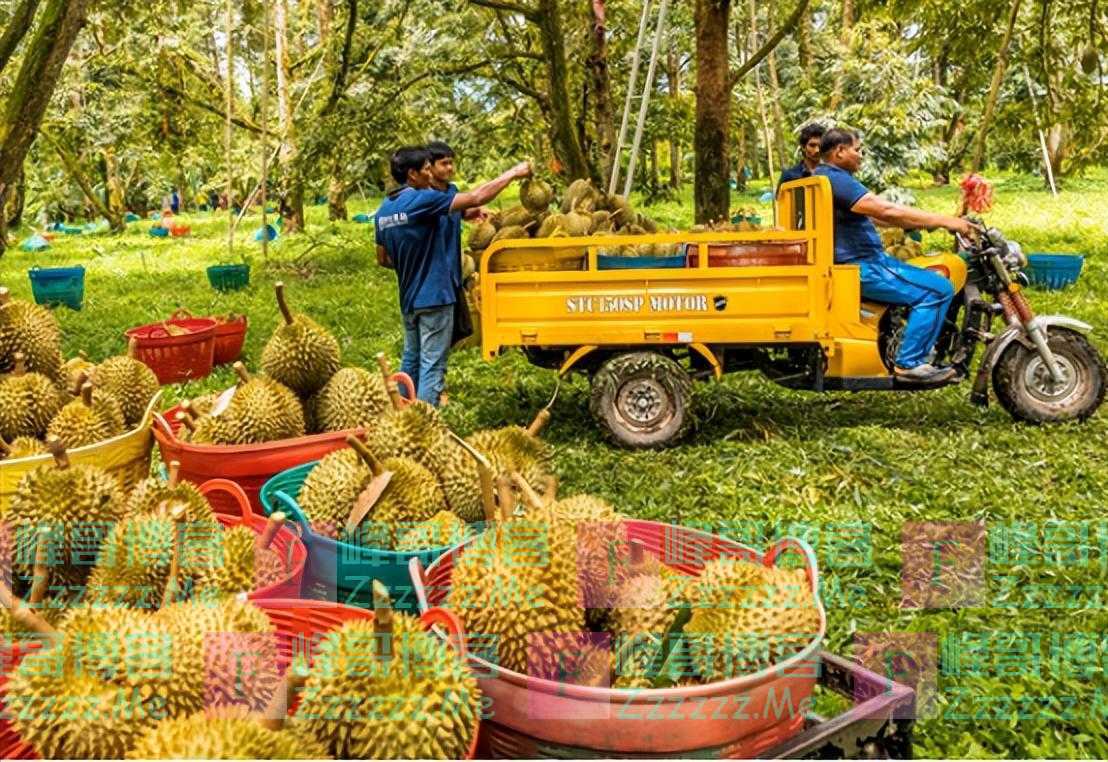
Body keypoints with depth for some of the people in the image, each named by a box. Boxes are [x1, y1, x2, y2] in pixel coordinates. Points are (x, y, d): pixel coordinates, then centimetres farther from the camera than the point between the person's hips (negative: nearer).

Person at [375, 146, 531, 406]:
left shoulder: (383, 210, 7)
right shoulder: (421, 200, -17)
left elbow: (383, 259, 14)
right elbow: (475, 198, -19)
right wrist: (513, 173, -10)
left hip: (408, 298, 8)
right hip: (433, 296, -8)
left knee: (411, 360, 20)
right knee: (432, 366, -3)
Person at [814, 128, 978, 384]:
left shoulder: (822, 177, 19)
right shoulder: (836, 179, -15)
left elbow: (876, 214, 22)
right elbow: (887, 211, -23)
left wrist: (930, 221, 17)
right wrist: (944, 221, -17)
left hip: (855, 261, 11)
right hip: (859, 268, -11)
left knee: (934, 280, 21)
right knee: (938, 289, -17)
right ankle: (909, 363, -14)